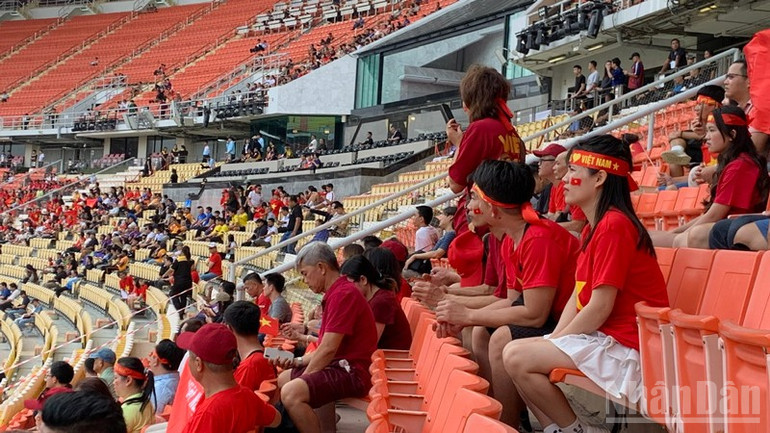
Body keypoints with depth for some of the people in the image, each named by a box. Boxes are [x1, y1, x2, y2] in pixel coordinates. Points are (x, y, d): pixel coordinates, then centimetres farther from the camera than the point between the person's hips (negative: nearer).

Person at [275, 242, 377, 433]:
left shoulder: (343, 294, -17)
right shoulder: (336, 293, 18)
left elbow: (329, 349, -20)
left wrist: (302, 378, -10)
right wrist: (297, 361, 10)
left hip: (352, 371, -12)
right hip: (339, 365, 12)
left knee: (291, 393, -30)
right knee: (282, 380, 23)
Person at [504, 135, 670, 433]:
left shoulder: (613, 226, -18)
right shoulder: (593, 228, 14)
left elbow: (599, 308, -20)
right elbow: (578, 297, 11)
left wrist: (555, 341, -10)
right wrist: (552, 341, 0)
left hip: (624, 345, -10)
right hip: (603, 337, 10)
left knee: (516, 357, -17)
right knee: (514, 353, 6)